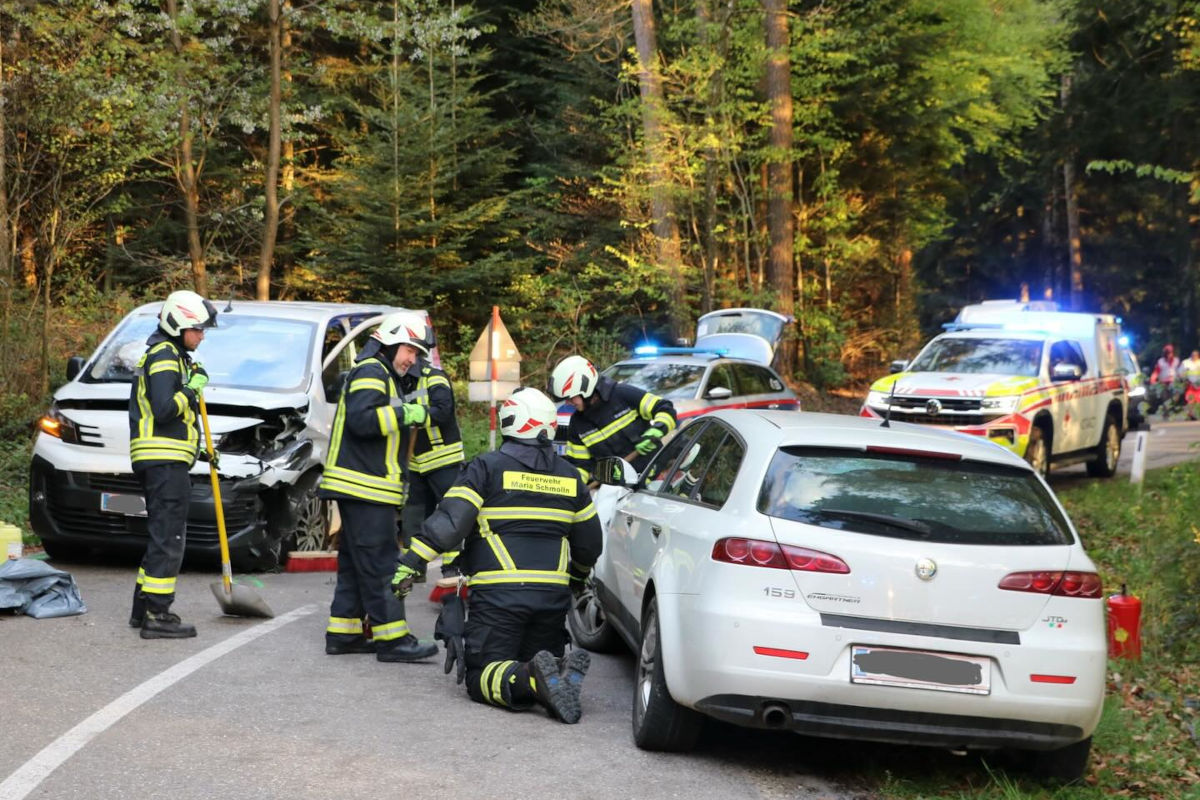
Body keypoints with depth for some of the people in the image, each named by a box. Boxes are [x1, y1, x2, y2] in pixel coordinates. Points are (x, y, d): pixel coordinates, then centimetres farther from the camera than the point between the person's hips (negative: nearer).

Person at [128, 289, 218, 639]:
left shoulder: (171, 355, 22)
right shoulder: (165, 356, -12)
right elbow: (165, 408, -24)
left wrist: (200, 448, 24)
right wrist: (194, 387, -12)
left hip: (162, 461, 11)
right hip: (165, 461, -11)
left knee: (162, 536, 16)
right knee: (167, 537, -10)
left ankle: (143, 609, 23)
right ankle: (156, 616, -9)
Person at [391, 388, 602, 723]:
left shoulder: (488, 467, -1)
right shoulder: (568, 476, 14)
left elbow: (448, 522, -11)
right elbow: (589, 541, 23)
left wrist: (408, 565, -7)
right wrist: (577, 578, 42)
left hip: (498, 594, -4)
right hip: (553, 594, 4)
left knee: (482, 678, 0)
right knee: (540, 665, 18)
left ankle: (531, 679, -30)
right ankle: (564, 671, -17)